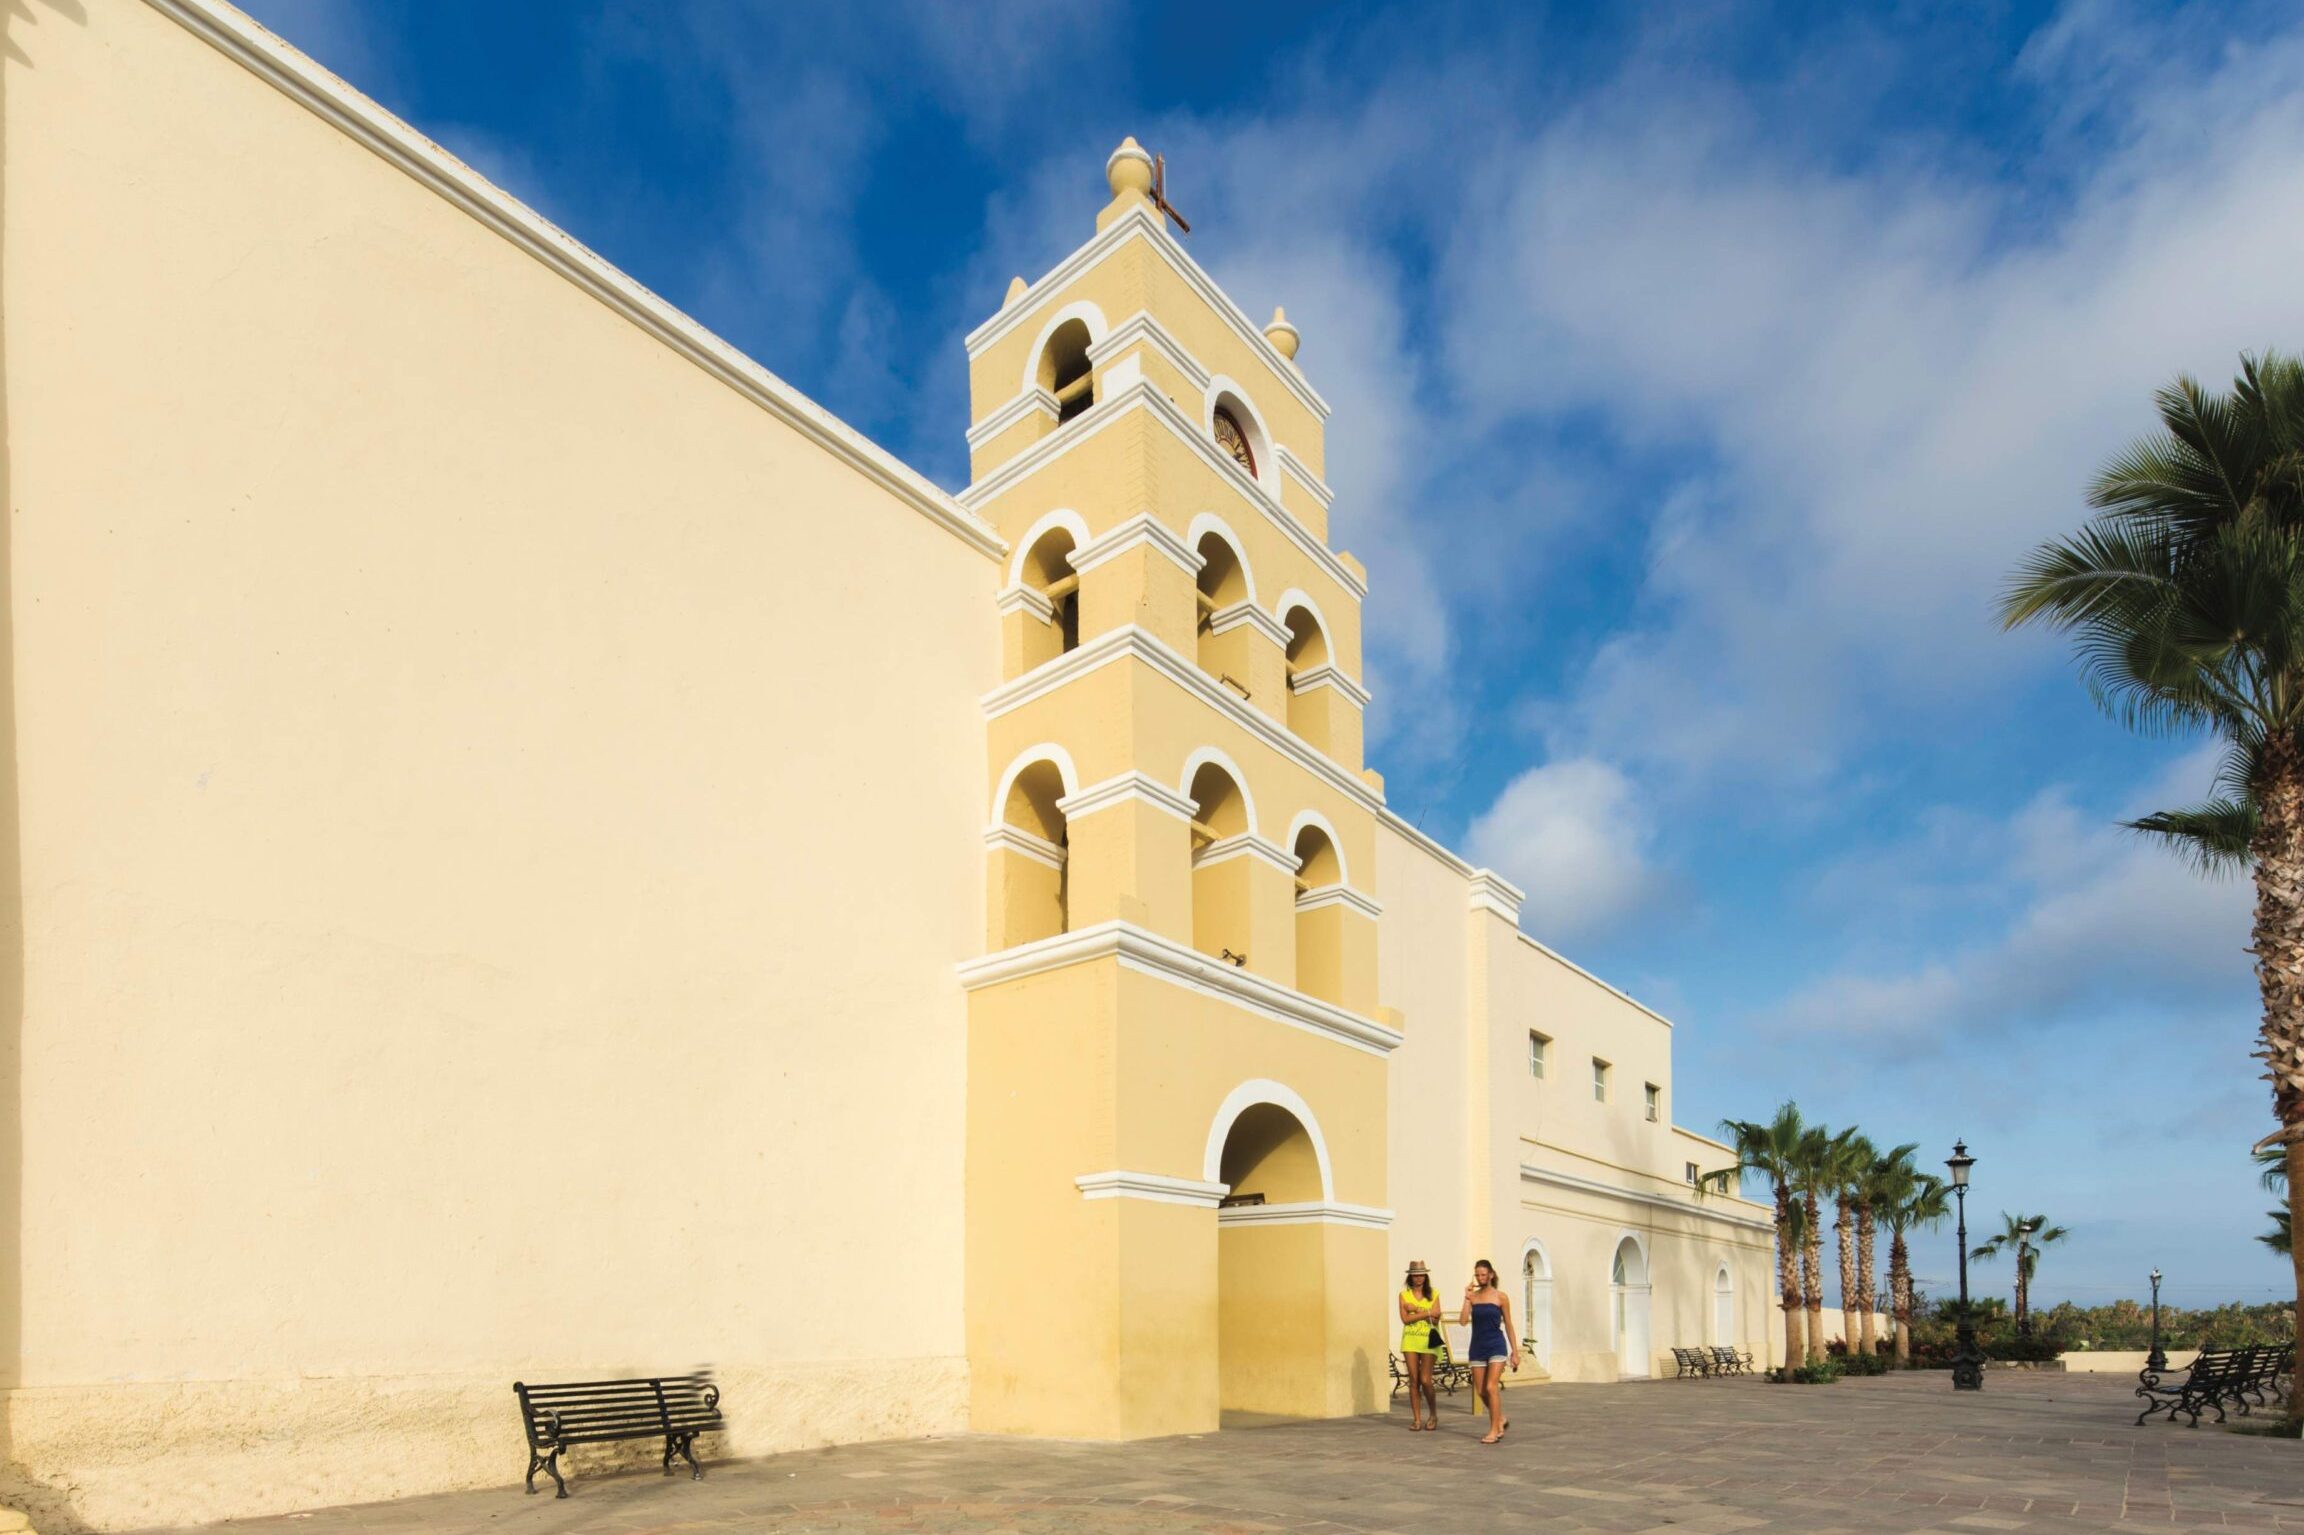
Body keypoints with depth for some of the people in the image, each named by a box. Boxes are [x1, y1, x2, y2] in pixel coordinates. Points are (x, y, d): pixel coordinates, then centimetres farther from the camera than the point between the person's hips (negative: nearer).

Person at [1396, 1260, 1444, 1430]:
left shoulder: (1433, 1295, 5)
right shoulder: (1404, 1294, 5)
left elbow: (1436, 1319, -5)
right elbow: (1405, 1319, -6)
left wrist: (1415, 1309, -11)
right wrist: (1426, 1313, -12)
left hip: (1428, 1340, -1)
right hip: (1410, 1340, 1)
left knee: (1425, 1380, -6)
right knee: (1413, 1381, 1)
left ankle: (1434, 1415, 16)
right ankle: (1417, 1419, 8)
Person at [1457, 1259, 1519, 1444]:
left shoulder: (1501, 1297, -2)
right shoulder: (1472, 1296, 3)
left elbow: (1508, 1325, 4)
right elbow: (1463, 1321, -7)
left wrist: (1515, 1351, 5)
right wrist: (1467, 1298, -13)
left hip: (1496, 1346, -3)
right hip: (1477, 1347, 4)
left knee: (1491, 1388, -14)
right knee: (1481, 1391, 7)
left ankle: (1494, 1430, -3)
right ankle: (1500, 1419, 32)